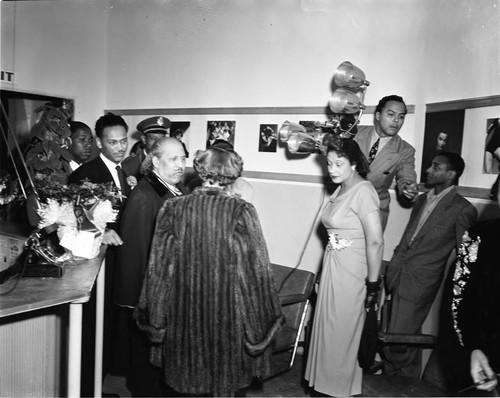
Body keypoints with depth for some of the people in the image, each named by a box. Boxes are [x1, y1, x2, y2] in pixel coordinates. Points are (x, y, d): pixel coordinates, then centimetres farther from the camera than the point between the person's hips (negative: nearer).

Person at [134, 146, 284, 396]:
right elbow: (254, 268, -14)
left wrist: (155, 317, 7)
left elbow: (161, 267, -5)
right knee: (224, 373, 19)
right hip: (226, 307, -2)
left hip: (185, 307, 2)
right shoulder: (241, 211, -16)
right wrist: (265, 317, -1)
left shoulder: (173, 208, -10)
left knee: (189, 370, 22)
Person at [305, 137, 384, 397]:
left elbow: (375, 242, -21)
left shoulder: (362, 191, -18)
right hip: (333, 267, 8)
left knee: (341, 332, 7)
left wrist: (373, 283, -17)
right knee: (328, 328, 18)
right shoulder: (341, 190, 8)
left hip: (351, 273, -8)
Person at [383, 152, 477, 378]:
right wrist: (392, 269, 12)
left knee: (396, 341, -3)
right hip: (398, 277, 6)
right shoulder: (422, 200, 12)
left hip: (420, 284, -6)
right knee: (409, 337, 16)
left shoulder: (463, 210, -10)